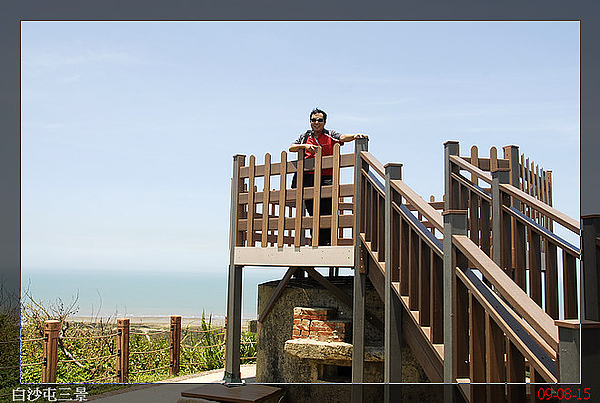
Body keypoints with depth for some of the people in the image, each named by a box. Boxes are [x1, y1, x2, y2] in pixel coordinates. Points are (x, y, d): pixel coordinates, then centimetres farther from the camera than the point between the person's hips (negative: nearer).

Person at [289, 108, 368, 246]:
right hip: (308, 177, 2)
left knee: (326, 212, -11)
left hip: (326, 177, -2)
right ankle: (318, 241, 5)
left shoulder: (330, 135, 10)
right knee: (313, 212, 0)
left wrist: (355, 136, -29)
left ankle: (328, 241, -9)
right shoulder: (305, 136, 18)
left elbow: (342, 137, -8)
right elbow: (291, 148, 11)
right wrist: (305, 146, -7)